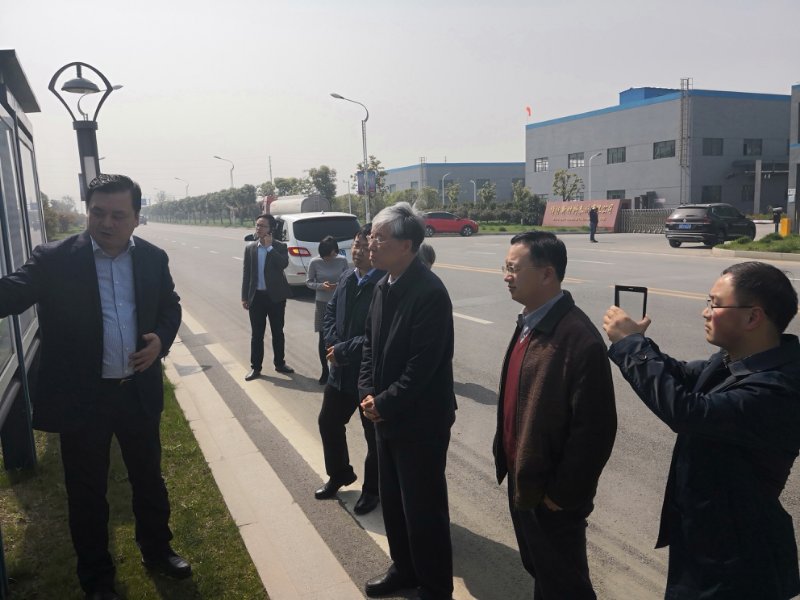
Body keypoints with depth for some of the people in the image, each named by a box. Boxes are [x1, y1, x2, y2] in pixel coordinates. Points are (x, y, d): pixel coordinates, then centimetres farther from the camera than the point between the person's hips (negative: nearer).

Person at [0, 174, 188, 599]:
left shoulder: (154, 258, -1)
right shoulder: (54, 260, -9)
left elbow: (170, 306, 10)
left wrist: (162, 339, -9)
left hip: (139, 391, 3)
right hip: (80, 397, -2)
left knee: (149, 477, 19)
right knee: (87, 491, 13)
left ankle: (157, 550, 43)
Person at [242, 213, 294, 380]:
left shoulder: (280, 247, -3)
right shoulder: (250, 248, 5)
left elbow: (283, 264, -22)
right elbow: (246, 273, 5)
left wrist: (269, 247, -17)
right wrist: (244, 297, 2)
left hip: (275, 296, -2)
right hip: (256, 296, 2)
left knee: (278, 332, 10)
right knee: (256, 334, 6)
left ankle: (279, 363, 24)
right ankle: (255, 367, 14)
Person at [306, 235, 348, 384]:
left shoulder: (342, 260, -5)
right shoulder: (315, 262, -6)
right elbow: (308, 281, 2)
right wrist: (321, 286, -17)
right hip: (322, 304, 0)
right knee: (323, 338, 6)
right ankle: (325, 371, 21)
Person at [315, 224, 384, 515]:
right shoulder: (347, 278, 2)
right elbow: (330, 312, 11)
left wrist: (343, 351, -19)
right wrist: (332, 344, -5)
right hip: (341, 370, 8)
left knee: (375, 435, 12)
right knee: (328, 422, 22)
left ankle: (372, 489, 35)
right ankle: (339, 475, 46)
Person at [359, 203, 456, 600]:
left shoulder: (429, 292, -23)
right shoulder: (384, 285, 4)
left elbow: (422, 366, -25)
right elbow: (370, 342, 10)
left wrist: (383, 404, -16)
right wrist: (367, 393, -1)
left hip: (420, 420, -8)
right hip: (386, 415, 9)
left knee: (423, 508, 7)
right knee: (392, 500, 22)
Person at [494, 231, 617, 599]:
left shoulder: (580, 339, -26)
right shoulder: (527, 323, 3)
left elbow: (595, 429, -25)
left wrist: (563, 494, -18)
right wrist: (511, 467, 12)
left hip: (551, 494, -8)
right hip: (520, 482, 8)